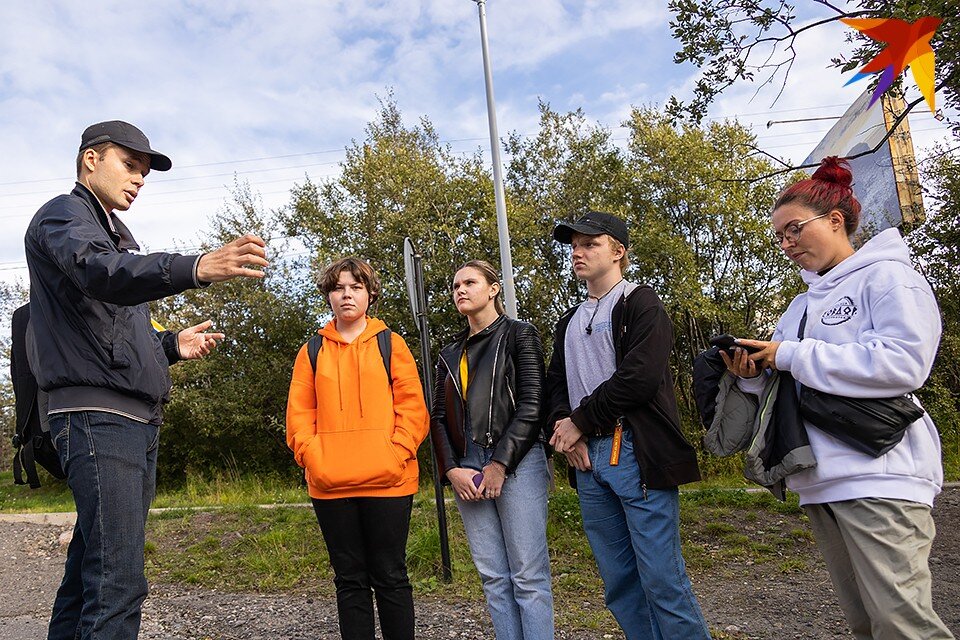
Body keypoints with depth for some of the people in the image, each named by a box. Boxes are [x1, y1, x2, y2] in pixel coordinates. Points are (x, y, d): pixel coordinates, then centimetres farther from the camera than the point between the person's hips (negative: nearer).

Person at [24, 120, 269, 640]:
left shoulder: (116, 235, 26)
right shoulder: (63, 215, -2)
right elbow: (97, 271, -27)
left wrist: (172, 345, 9)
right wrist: (196, 268, -44)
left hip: (136, 420, 9)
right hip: (96, 416, -9)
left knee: (89, 572, 14)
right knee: (118, 583, -15)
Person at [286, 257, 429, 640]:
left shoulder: (390, 343, 7)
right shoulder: (312, 352, 13)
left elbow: (413, 406, 1)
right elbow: (299, 412, 8)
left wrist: (396, 455, -12)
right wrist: (312, 458, -7)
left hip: (386, 481, -2)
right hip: (330, 485, 2)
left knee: (390, 577, 5)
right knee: (350, 580, 10)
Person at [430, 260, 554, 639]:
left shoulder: (519, 335, 4)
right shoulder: (450, 354, 19)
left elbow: (532, 405, -6)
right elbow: (438, 417, 14)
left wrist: (500, 464, -12)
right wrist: (452, 469, -2)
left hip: (517, 464, -5)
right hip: (466, 470, 5)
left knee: (528, 576, -4)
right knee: (493, 577, 6)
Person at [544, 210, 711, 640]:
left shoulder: (640, 303, 0)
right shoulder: (569, 322, 22)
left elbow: (640, 376, -14)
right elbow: (555, 384, 18)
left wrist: (581, 421, -9)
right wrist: (564, 428, -2)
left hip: (637, 454, -6)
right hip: (588, 458, 7)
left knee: (662, 579, -4)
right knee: (618, 581, 10)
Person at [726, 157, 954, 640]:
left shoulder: (887, 276, -1)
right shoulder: (802, 304, 21)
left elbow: (904, 362, -17)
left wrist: (793, 355, -13)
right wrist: (753, 374, -3)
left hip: (878, 474, -8)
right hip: (820, 480, 8)